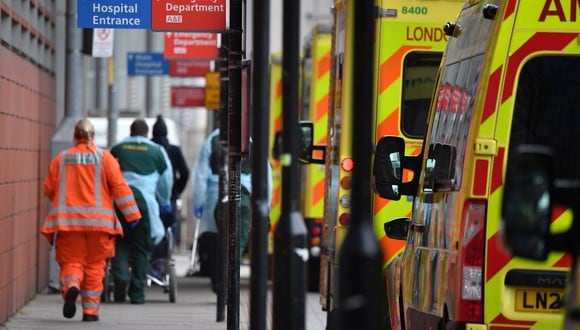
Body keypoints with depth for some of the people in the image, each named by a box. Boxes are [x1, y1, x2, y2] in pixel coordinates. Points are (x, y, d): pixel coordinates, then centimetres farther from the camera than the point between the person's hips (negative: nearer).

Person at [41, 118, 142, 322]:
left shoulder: (61, 159, 5)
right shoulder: (104, 157, 1)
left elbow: (49, 190, 7)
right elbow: (119, 186, -5)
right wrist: (132, 214, -1)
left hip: (67, 221, 1)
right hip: (98, 220, -1)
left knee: (71, 262, 4)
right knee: (95, 265, 9)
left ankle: (71, 288, -28)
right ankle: (90, 310, 8)